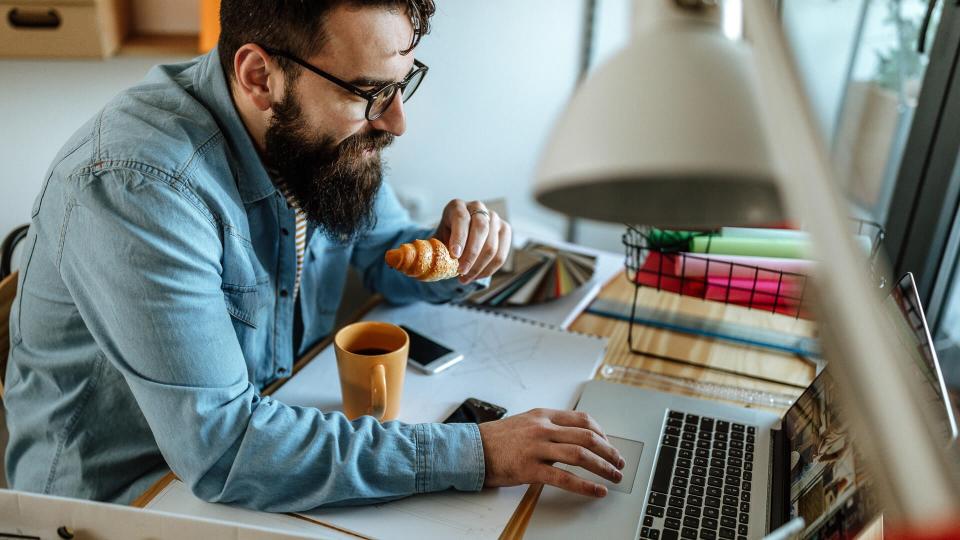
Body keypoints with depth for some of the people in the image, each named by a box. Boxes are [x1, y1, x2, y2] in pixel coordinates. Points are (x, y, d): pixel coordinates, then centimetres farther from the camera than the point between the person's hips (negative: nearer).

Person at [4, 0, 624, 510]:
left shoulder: (322, 136, -8)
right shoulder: (141, 186, -30)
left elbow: (385, 255, 8)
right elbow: (221, 446, -31)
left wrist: (454, 257, -15)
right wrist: (472, 454, -32)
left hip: (276, 415, 6)